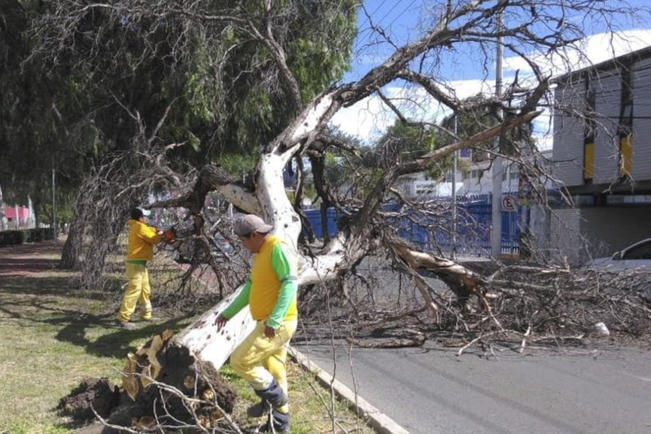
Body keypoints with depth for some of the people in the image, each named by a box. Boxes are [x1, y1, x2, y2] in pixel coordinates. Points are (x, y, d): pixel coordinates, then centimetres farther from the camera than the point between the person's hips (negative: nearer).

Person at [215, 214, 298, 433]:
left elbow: (290, 284, -28)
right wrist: (228, 313, 23)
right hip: (270, 325, 10)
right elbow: (250, 288, 23)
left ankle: (272, 397, 9)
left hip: (277, 326, -10)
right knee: (273, 374, 16)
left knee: (240, 361, -7)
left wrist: (274, 320, -32)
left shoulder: (278, 249, -18)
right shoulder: (260, 254, 14)